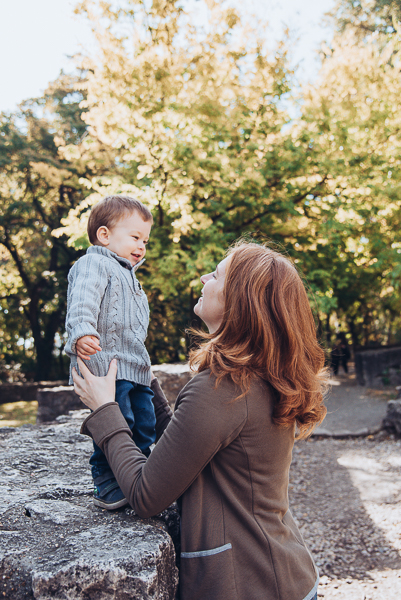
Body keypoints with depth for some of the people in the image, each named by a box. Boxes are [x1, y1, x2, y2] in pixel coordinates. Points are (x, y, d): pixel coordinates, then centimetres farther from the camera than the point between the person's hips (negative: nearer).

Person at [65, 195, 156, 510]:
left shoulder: (127, 274, 25)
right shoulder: (93, 264, -7)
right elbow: (83, 301, -27)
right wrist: (82, 331, -45)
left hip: (135, 367, 10)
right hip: (106, 365, -10)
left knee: (145, 423, 14)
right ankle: (108, 487, 6)